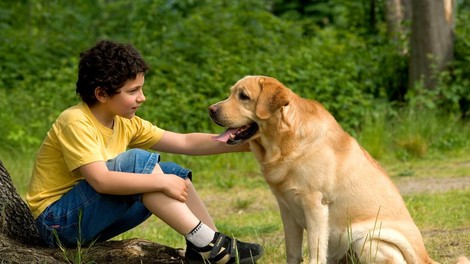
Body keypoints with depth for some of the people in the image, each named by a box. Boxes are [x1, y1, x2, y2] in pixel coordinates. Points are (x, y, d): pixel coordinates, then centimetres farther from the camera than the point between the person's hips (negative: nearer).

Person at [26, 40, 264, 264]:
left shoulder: (125, 123, 4)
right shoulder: (76, 123, -20)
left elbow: (186, 142, 3)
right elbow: (101, 180, -32)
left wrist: (240, 144, -6)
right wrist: (162, 182, -29)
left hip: (95, 221, 8)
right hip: (58, 222, -8)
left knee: (172, 174, -1)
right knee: (137, 160, -25)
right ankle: (207, 244, -23)